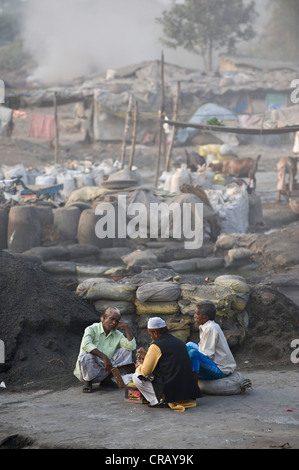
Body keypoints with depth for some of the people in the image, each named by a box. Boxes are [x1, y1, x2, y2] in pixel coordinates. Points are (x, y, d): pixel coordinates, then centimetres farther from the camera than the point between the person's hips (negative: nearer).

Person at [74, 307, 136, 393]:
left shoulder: (117, 335, 5)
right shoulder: (92, 329, -10)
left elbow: (132, 346, -11)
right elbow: (86, 345, -32)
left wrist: (126, 326, -10)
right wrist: (104, 357, -39)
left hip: (103, 371, 5)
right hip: (87, 371, -5)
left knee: (126, 351, -4)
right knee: (86, 355, -38)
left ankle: (106, 380, 3)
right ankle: (87, 382, -7)